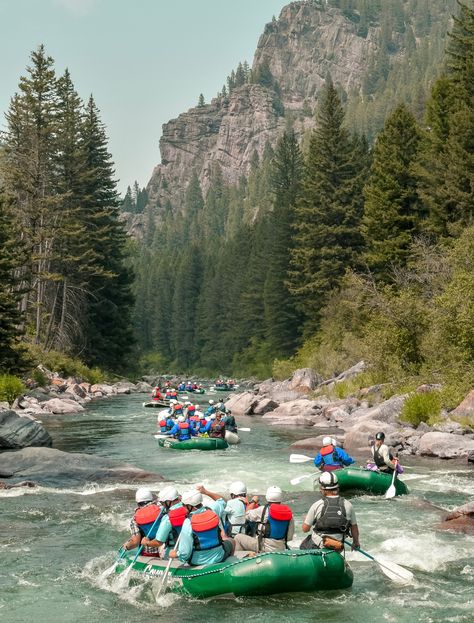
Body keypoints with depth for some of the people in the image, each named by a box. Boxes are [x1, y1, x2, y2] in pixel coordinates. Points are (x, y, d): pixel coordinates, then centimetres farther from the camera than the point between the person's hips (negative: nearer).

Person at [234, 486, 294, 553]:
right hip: (281, 549, 5)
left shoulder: (263, 510, -11)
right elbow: (289, 537, 6)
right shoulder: (289, 513, 0)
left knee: (238, 537, 9)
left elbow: (247, 515, 7)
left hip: (265, 547, -5)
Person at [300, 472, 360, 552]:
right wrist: (356, 542, 23)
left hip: (317, 547, -2)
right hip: (338, 549, 3)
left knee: (303, 546, 28)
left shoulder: (317, 505, -15)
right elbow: (354, 527, 4)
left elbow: (305, 529, -6)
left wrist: (305, 519, 17)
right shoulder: (348, 505, -9)